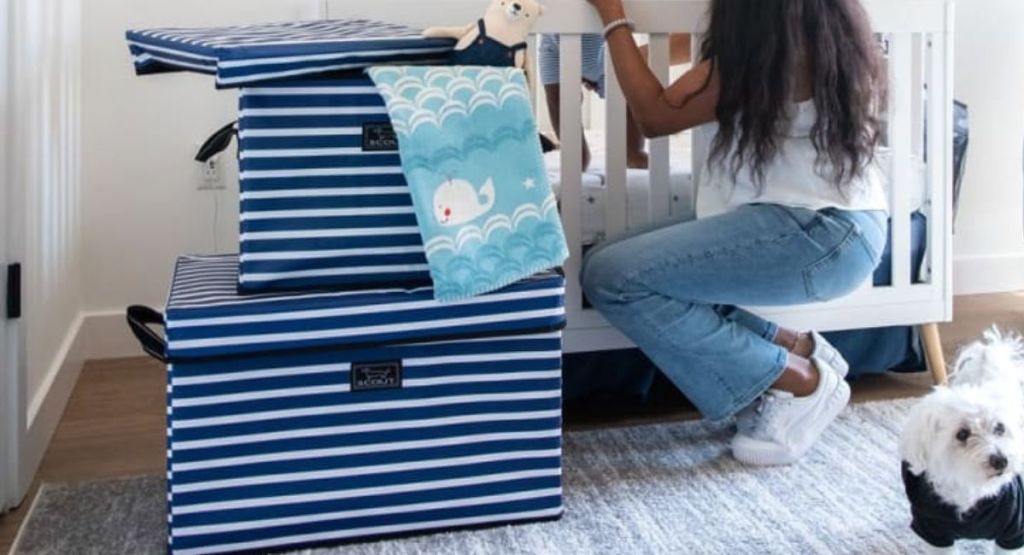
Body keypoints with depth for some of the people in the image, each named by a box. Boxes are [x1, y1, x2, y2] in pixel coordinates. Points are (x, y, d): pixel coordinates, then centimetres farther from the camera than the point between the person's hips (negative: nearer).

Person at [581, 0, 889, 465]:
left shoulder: (765, 41, -16)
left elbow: (654, 116, -10)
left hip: (816, 234, -10)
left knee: (611, 277, -17)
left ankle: (801, 383, -7)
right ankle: (797, 350, 6)